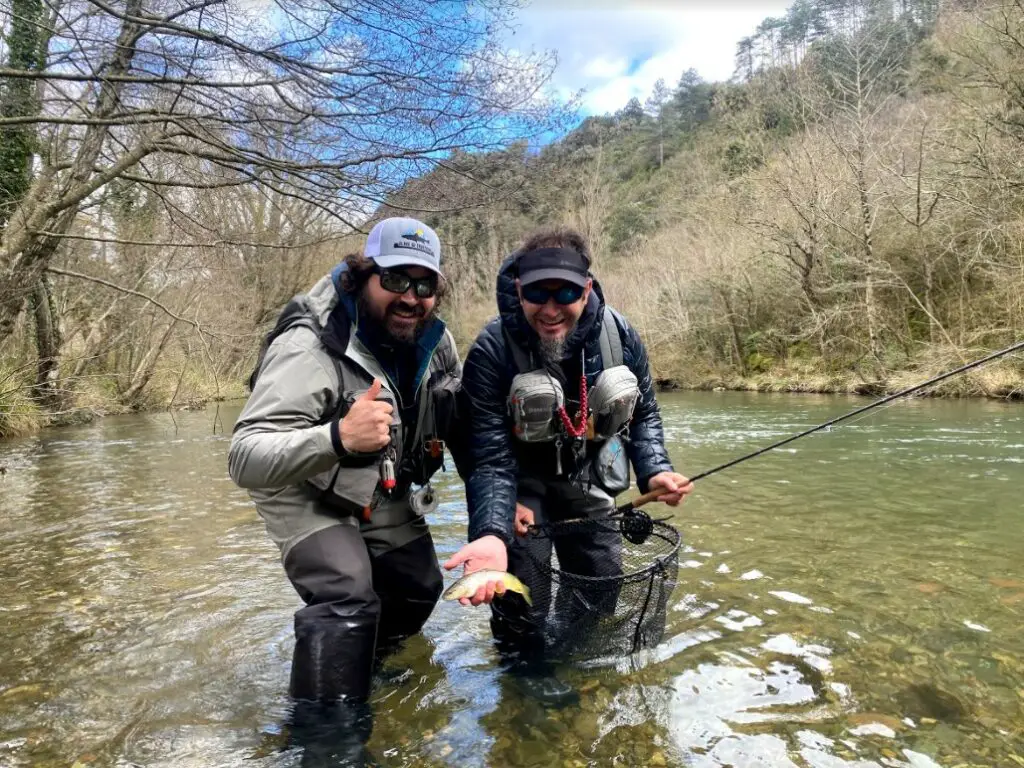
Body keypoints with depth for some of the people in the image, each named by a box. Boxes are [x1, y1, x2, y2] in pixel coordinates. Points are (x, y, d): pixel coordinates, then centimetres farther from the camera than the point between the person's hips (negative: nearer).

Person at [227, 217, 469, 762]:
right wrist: (338, 437, -57)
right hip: (306, 495, -6)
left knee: (419, 588, 11)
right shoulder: (309, 346, -33)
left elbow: (462, 419, 3)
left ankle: (361, 670, 41)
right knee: (347, 601, -25)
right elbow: (244, 460, -40)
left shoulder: (435, 340, -12)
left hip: (384, 494, 7)